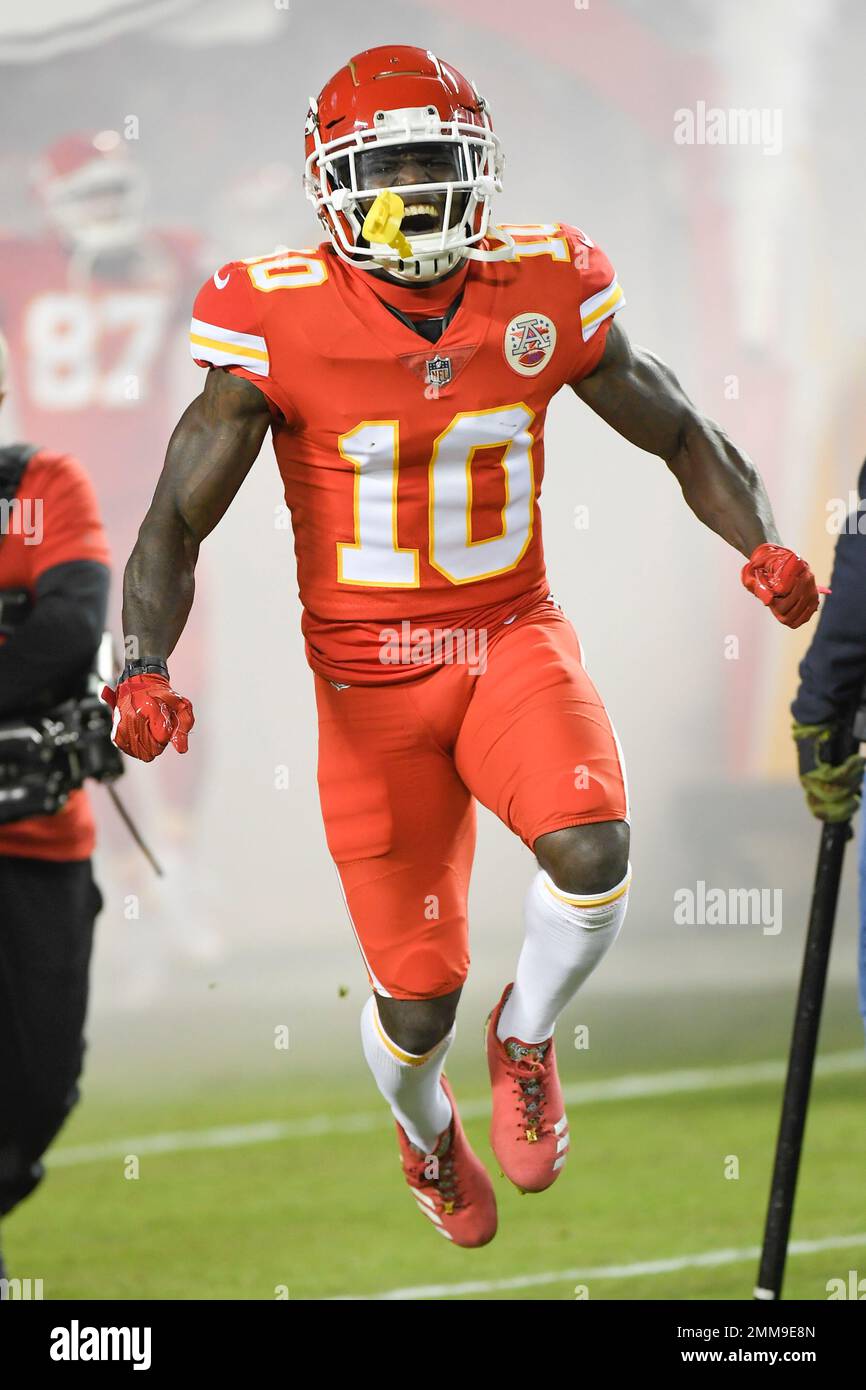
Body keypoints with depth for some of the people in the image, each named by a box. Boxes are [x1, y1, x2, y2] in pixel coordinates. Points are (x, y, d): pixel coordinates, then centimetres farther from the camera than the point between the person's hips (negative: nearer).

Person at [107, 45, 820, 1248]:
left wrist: (763, 548, -11)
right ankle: (425, 1126, 42)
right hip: (370, 678, -1)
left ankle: (526, 1038, 5)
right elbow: (175, 525, -12)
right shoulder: (281, 325, -15)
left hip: (513, 640, 2)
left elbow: (681, 436, 7)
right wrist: (144, 672, -28)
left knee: (592, 848, -29)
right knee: (417, 1000, 4)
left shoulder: (547, 293, -7)